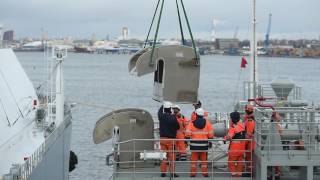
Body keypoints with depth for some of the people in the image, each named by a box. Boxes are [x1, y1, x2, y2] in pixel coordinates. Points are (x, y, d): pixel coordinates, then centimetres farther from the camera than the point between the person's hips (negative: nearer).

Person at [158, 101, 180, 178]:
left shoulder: (161, 116, -4)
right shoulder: (173, 117, -16)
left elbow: (160, 111, 20)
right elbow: (178, 127, -6)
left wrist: (163, 105, 37)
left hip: (162, 138, 4)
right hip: (171, 139, -4)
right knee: (171, 156, 2)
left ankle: (163, 172, 10)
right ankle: (172, 172, 2)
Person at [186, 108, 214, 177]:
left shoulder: (192, 123, -3)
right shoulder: (207, 123, 0)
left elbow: (188, 134, -7)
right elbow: (210, 134, 1)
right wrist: (210, 140, 13)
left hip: (194, 144, -1)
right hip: (204, 144, 1)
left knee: (194, 159, 6)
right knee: (204, 159, 8)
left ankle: (193, 173, 6)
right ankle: (205, 173, 8)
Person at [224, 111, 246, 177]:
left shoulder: (233, 127, -20)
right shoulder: (242, 125, 1)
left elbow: (229, 137, -35)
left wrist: (225, 138, -16)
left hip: (234, 147, -6)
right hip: (242, 146, 6)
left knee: (231, 162, 7)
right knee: (240, 161, 18)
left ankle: (234, 174, 4)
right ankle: (239, 174, 23)